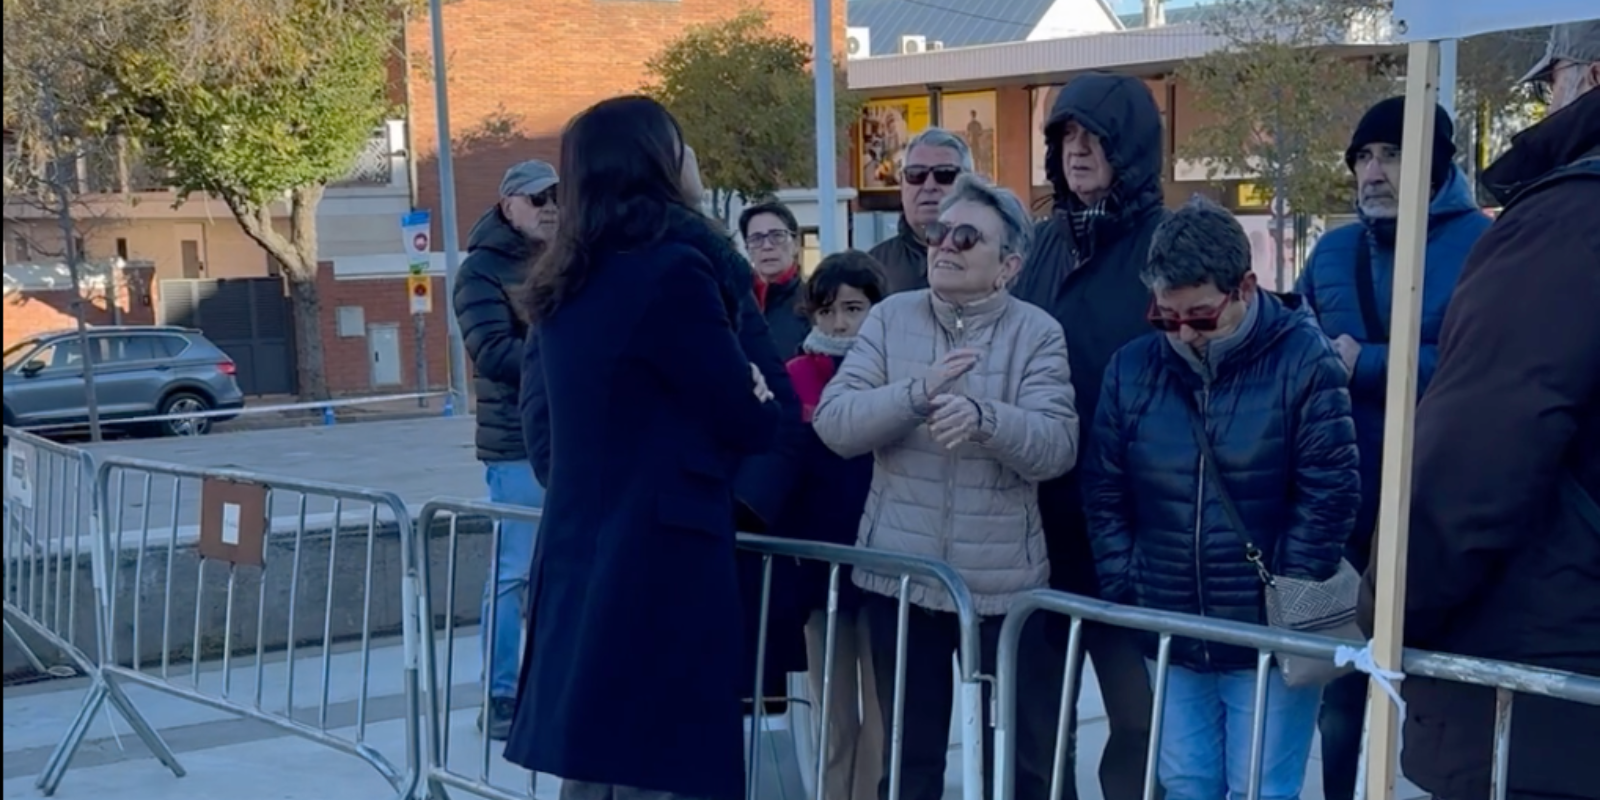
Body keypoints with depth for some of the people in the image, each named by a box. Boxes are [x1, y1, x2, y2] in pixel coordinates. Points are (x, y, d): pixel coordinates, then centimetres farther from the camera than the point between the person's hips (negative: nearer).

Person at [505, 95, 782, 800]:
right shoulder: (670, 270, -13)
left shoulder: (567, 284, 11)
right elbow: (749, 420, -8)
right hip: (660, 562, -8)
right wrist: (759, 405, 14)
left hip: (582, 558, 8)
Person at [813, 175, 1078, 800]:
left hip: (1004, 580, -2)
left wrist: (983, 416, -33)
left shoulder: (1038, 334, -4)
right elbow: (833, 424, -6)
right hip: (899, 573, 2)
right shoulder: (889, 319, 3)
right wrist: (918, 391, -22)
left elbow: (1057, 448, -15)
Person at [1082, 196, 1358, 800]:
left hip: (1270, 638, -4)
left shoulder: (1302, 360, -11)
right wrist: (1126, 595, 1)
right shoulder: (1132, 368, 1)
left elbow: (1330, 493, -11)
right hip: (1169, 635, 4)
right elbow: (1105, 495, 7)